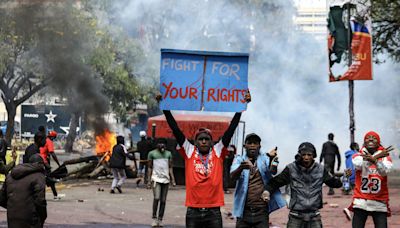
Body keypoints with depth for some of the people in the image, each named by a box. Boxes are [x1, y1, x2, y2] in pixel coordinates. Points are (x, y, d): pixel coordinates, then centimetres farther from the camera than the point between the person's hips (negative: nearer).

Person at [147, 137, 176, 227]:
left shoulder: (168, 154, 10)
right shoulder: (152, 153, 2)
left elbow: (170, 167, 11)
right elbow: (150, 167, 4)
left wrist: (173, 179, 4)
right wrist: (149, 179, -3)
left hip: (166, 179, 3)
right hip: (156, 178, -3)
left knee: (163, 200, 3)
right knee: (156, 198, -16)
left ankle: (160, 219, 9)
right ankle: (154, 218, -4)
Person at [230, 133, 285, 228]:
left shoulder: (265, 159, 4)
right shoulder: (239, 159, 4)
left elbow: (272, 171, -17)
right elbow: (233, 176, -15)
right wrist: (241, 167, -37)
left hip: (262, 210, 0)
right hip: (244, 210, 0)